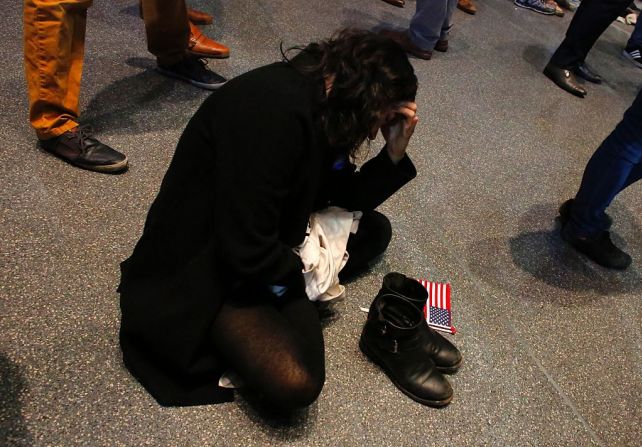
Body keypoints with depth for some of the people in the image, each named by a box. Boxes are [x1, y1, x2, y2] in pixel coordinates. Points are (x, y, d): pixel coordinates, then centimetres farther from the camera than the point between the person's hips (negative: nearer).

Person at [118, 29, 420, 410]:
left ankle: (277, 305, 0)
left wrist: (394, 153, -5)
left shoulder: (323, 109, 0)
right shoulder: (275, 110, -30)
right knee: (293, 383, -27)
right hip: (203, 271, -10)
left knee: (375, 229, 11)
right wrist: (302, 268, -9)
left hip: (266, 247, 10)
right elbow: (247, 252, -29)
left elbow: (345, 199, 8)